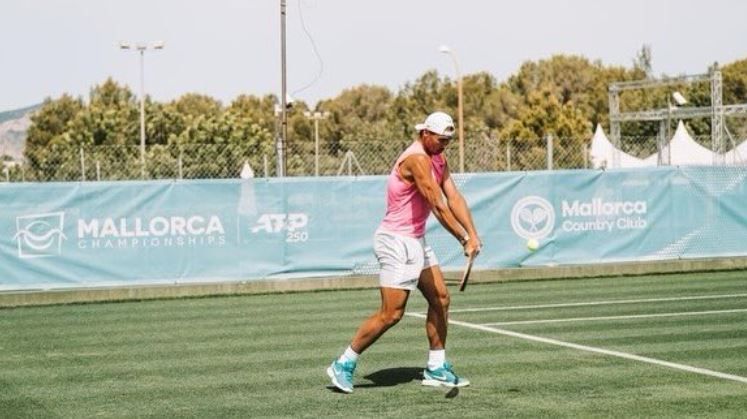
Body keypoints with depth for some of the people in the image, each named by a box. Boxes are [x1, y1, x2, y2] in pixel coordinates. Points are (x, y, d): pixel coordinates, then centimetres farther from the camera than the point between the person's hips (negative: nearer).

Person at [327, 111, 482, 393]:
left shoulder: (437, 159, 10)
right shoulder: (416, 159, -21)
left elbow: (454, 198, 0)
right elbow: (438, 207, -26)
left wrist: (472, 233, -12)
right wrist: (464, 240, -25)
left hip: (416, 242, 10)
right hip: (397, 242, -10)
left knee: (440, 299, 9)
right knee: (391, 314, -10)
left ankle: (436, 369, 16)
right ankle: (343, 365, 0)